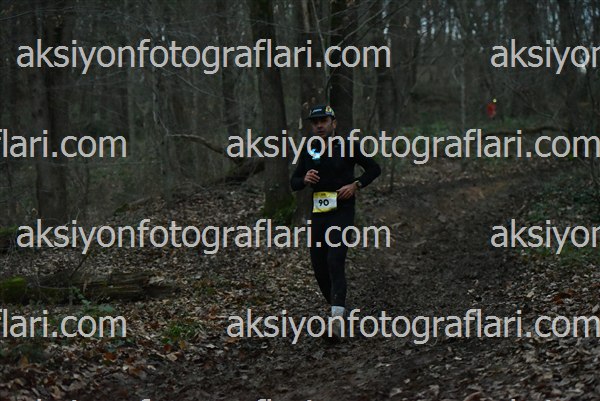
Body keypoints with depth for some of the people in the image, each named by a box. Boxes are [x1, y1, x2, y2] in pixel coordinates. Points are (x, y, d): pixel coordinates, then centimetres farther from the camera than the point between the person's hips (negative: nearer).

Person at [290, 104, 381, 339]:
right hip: (318, 212, 5)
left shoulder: (347, 146, -1)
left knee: (335, 260, -20)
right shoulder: (308, 150, 10)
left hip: (343, 211, -5)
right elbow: (294, 182, 14)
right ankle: (336, 306, 25)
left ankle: (337, 315, -28)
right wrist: (305, 180, -8)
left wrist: (355, 185, -8)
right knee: (318, 265, 6)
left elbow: (374, 169, 7)